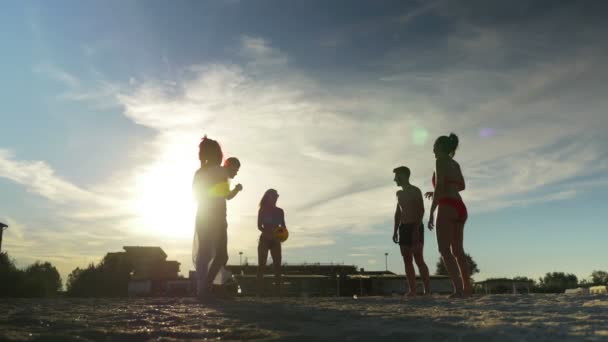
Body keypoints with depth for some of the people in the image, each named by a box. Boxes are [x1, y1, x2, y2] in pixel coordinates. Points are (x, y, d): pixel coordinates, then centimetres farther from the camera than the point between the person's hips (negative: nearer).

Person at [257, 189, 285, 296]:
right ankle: (260, 292, -7)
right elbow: (259, 226, -6)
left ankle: (278, 292, 0)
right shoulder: (262, 210, 0)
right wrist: (268, 233, -23)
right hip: (264, 239, -4)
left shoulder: (280, 211, 10)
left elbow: (283, 225, 11)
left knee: (277, 265, -2)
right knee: (262, 265, -6)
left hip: (275, 241, 4)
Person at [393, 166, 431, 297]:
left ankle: (427, 290, -11)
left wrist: (416, 228, -22)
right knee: (407, 260, 0)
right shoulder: (399, 193, 18)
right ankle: (412, 290, 0)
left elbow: (421, 210, -12)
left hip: (415, 228, -7)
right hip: (403, 228, 7)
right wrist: (395, 231, 12)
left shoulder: (415, 191, -3)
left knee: (418, 259, -13)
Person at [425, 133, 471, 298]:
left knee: (445, 250, -11)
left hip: (447, 207, -8)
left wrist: (431, 212, -13)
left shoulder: (441, 160, -3)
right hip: (460, 207, 8)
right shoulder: (455, 164, 20)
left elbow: (439, 185, -14)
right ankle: (467, 288, 12)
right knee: (458, 250, 13)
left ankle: (458, 289, -21)